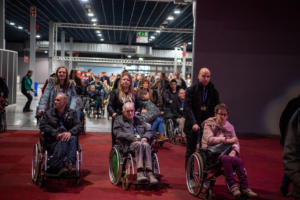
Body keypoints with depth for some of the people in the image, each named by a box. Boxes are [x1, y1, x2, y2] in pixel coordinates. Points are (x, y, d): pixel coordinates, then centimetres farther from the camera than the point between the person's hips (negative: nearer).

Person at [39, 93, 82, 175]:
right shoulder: (48, 113, 14)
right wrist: (56, 134, -16)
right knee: (63, 140, -34)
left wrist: (70, 132, -20)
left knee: (73, 138, -34)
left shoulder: (72, 113, 15)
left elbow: (79, 126, 2)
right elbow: (43, 126, -1)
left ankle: (69, 163, -43)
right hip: (52, 141, -1)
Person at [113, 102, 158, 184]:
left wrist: (145, 137, -2)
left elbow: (150, 131, 22)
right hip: (128, 144, -3)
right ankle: (140, 172, -45)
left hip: (142, 141, 3)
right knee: (139, 144, -37)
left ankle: (149, 172, -44)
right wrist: (132, 138, -11)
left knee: (146, 145, -34)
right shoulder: (119, 120, 21)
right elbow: (118, 133, 2)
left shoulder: (138, 120, 31)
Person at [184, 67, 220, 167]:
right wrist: (193, 123, -21)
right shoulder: (191, 90, -2)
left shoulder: (214, 92, 5)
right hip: (192, 126, -1)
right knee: (190, 151, 8)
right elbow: (187, 108, -9)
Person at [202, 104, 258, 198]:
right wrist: (227, 140, -21)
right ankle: (233, 185, -28)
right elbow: (209, 140, -15)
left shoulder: (229, 126, 15)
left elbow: (236, 142, 9)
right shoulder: (209, 124, 1)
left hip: (225, 152, 4)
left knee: (238, 160, -29)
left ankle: (244, 188, -23)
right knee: (226, 159, -36)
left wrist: (234, 151, -14)